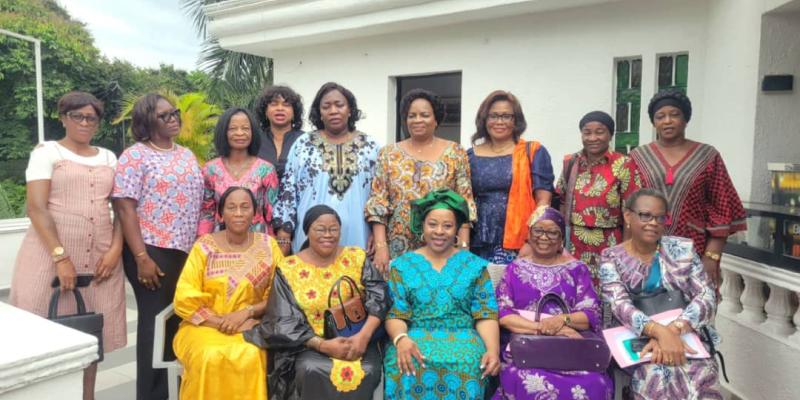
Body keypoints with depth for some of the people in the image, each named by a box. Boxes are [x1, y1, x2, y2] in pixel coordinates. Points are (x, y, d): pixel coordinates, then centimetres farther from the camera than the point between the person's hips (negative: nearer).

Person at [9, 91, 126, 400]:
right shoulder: (47, 152, 0)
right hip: (52, 254, -3)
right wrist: (60, 257, -17)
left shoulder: (109, 158, 13)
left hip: (99, 257, 4)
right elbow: (36, 208, -9)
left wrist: (115, 249, -5)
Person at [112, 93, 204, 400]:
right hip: (153, 252, -6)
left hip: (189, 252, 6)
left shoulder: (187, 155, 14)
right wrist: (141, 257, -17)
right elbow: (125, 209, -11)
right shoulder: (135, 156, -5)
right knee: (155, 322, 2)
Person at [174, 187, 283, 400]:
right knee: (210, 358, -32)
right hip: (204, 325, 0)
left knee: (251, 357, -32)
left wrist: (246, 312, -14)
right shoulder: (204, 246, -1)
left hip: (250, 326, 0)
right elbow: (185, 298, -6)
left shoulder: (268, 245, 2)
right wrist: (221, 322, -16)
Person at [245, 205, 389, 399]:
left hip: (357, 339, 1)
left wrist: (363, 336, -20)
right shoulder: (288, 269, 0)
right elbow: (286, 322, -4)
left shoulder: (357, 258, 3)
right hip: (310, 345, -1)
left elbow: (379, 299, -4)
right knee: (313, 371, -30)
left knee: (366, 372, -26)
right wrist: (323, 345, -18)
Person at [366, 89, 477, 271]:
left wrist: (463, 247, -8)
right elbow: (377, 202, 1)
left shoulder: (455, 153, 3)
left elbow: (464, 204, 0)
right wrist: (381, 246, -8)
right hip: (398, 249, 1)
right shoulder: (389, 154, 6)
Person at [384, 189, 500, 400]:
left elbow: (486, 315, 3)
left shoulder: (475, 265, 11)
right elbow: (395, 314, 1)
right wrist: (401, 339, -21)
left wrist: (493, 350, -15)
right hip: (416, 338, 0)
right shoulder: (402, 265, 10)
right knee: (408, 366, -34)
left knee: (466, 365, -33)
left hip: (463, 339, 1)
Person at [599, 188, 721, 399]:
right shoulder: (611, 258, 0)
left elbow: (706, 297, -4)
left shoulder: (683, 248, 5)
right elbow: (620, 306, -13)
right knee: (658, 375, -31)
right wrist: (660, 332, -29)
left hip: (685, 336, 2)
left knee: (699, 376, -28)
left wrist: (673, 330, -20)